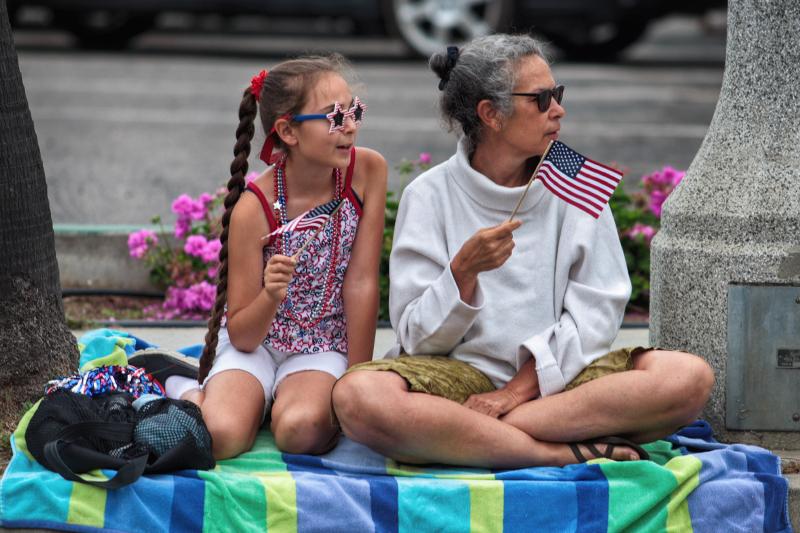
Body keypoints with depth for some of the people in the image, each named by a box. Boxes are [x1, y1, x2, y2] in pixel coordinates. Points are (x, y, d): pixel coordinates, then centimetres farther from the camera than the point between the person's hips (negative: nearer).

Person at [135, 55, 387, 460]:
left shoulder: (367, 171, -11)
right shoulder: (254, 209, -18)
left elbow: (362, 283, -8)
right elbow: (241, 336, -13)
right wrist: (271, 297, -35)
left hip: (323, 346, 1)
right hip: (256, 343, -1)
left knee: (301, 430, -33)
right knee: (222, 435, -29)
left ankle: (283, 399, 4)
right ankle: (188, 389, 6)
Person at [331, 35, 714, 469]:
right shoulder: (430, 196, 2)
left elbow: (595, 314, 1)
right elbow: (419, 338, -2)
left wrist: (521, 388, -12)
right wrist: (464, 271, -20)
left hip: (556, 375, 2)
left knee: (690, 377, -26)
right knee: (357, 397, -35)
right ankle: (570, 451, -30)